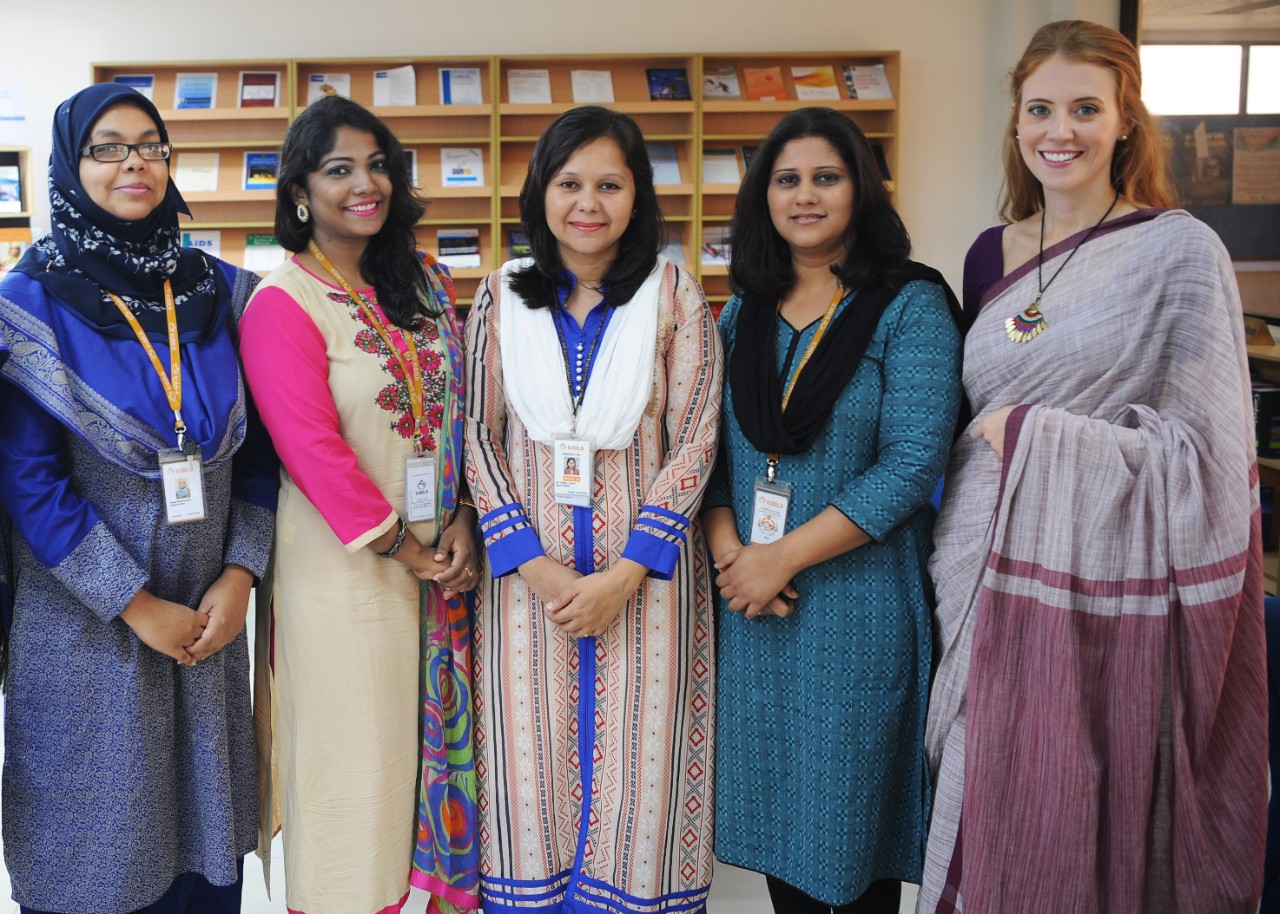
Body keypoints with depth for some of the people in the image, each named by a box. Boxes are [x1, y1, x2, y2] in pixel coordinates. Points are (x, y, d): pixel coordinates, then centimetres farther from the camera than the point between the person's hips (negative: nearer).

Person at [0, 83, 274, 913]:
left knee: (206, 825, 13)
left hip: (210, 610, 3)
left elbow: (261, 449, 4)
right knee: (96, 842, 9)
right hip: (85, 618, -3)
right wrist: (137, 604, -12)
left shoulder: (221, 292, 3)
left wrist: (239, 575, -6)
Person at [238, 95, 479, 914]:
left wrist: (463, 523, -4)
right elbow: (312, 448, -15)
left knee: (439, 731, 15)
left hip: (444, 557, 6)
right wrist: (399, 546, -12)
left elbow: (463, 410, 8)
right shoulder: (282, 304, -11)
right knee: (357, 748, 6)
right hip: (346, 563, -6)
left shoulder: (424, 282, 8)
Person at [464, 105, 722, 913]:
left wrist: (625, 573, -12)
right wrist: (533, 563, -9)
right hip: (529, 567, 2)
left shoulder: (674, 297, -1)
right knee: (533, 763, 7)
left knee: (638, 768, 4)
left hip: (644, 567, -1)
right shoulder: (501, 299, 4)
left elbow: (694, 443, -5)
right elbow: (479, 436, 2)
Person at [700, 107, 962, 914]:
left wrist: (782, 557, -17)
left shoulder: (910, 307, -7)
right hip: (751, 602, 5)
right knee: (772, 798, 14)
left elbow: (914, 463, -16)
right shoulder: (743, 313, 9)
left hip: (860, 600, -4)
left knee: (853, 808, 8)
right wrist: (729, 550, -10)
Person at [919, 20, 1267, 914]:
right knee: (990, 824, 14)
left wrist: (1031, 434, -12)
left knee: (1090, 833, 7)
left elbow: (1206, 449, -11)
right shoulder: (991, 256, 9)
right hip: (993, 583, 5)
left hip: (1106, 594, -5)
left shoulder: (1179, 252, -6)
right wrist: (953, 560, 11)